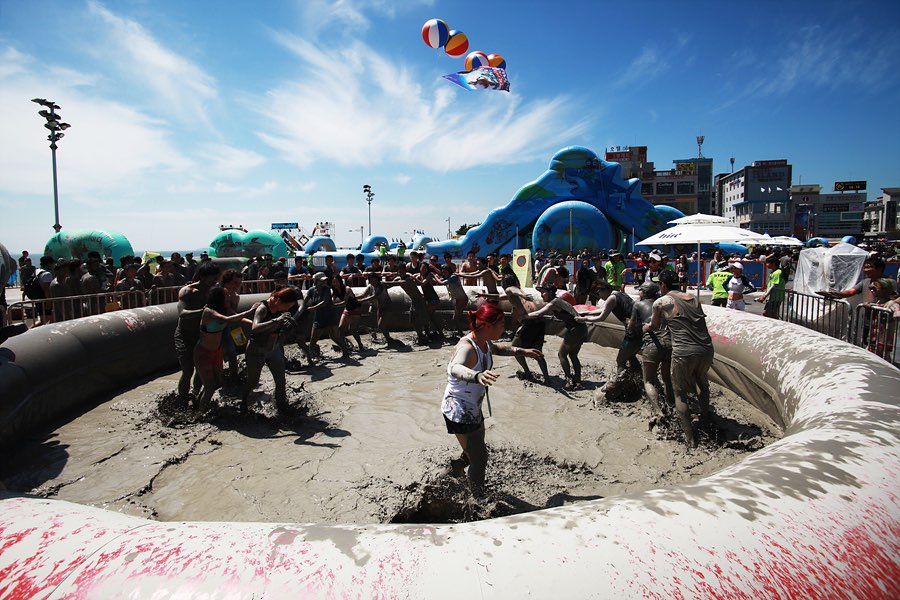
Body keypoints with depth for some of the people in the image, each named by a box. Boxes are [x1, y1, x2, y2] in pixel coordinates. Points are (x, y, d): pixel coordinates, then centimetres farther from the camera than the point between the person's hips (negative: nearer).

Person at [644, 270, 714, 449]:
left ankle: (690, 438, 9)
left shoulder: (660, 303, 3)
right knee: (702, 383, 32)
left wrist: (644, 328, 42)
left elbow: (654, 326, 19)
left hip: (683, 353, -5)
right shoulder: (692, 297, 15)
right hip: (706, 350, 5)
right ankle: (705, 418, 41)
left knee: (680, 394, 12)